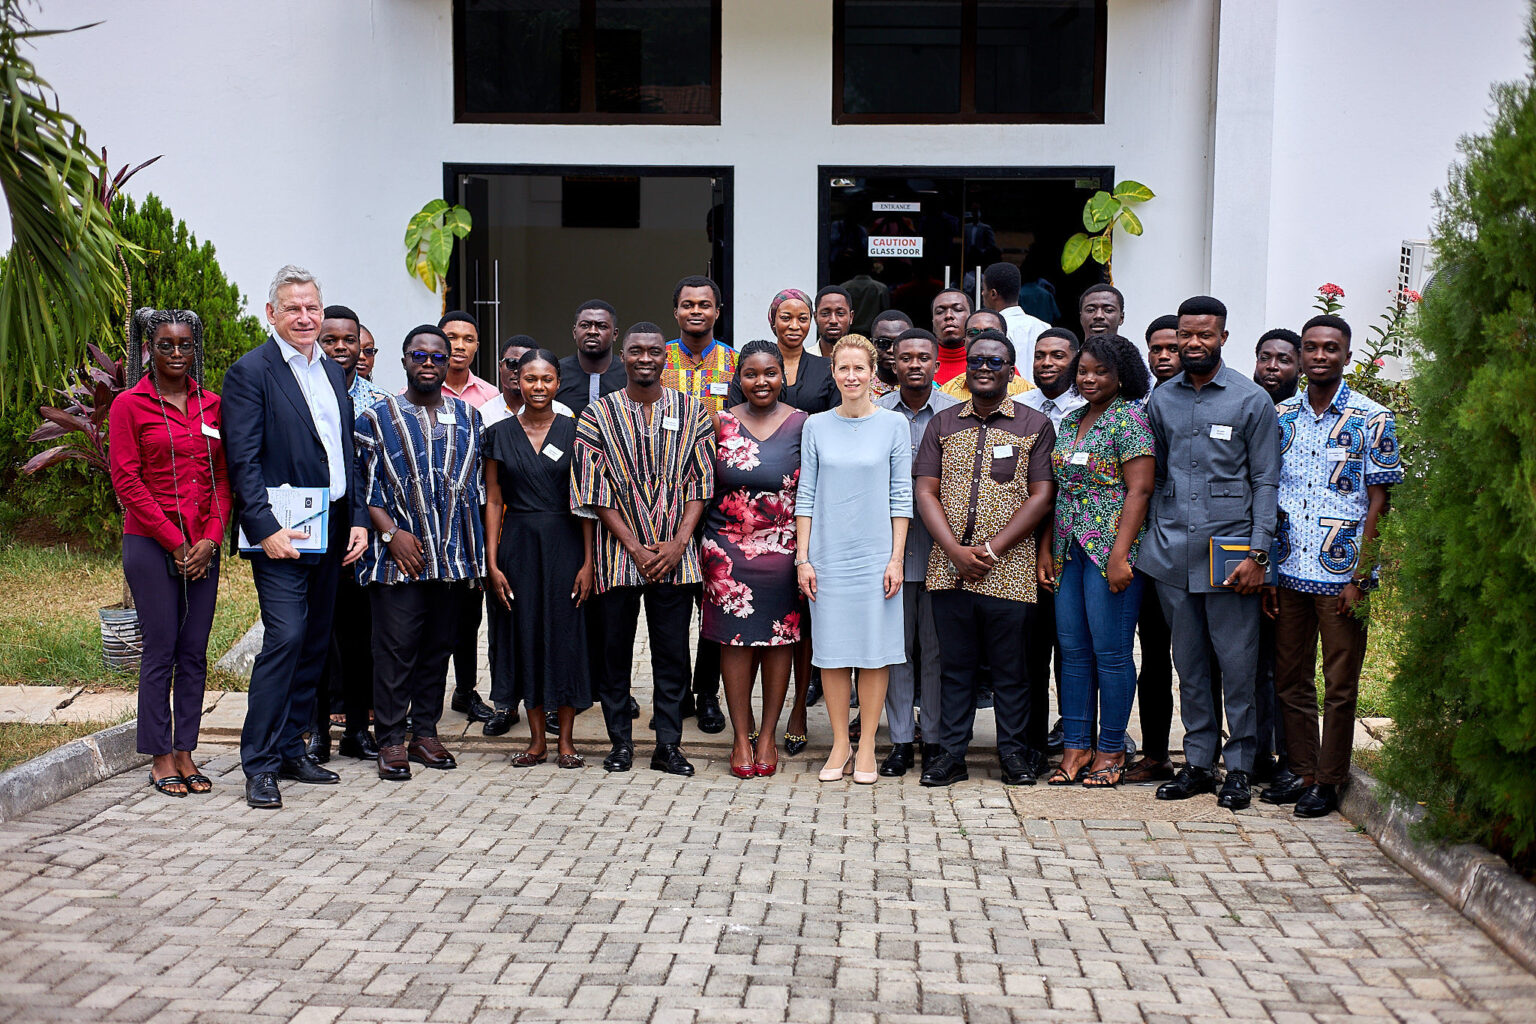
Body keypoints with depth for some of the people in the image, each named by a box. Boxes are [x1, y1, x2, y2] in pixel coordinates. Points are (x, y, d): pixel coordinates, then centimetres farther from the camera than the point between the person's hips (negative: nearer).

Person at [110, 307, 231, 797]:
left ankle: (185, 752, 13)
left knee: (194, 652, 5)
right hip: (150, 543, -4)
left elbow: (223, 477, 9)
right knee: (160, 650, -2)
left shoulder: (211, 405, 10)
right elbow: (127, 481, -6)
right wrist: (174, 541, -9)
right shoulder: (130, 405, -1)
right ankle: (160, 758, 7)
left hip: (203, 548, 4)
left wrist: (210, 538, -4)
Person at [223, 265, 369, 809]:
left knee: (315, 642, 10)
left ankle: (291, 749, 20)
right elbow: (243, 459, -12)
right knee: (285, 637, -12)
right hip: (281, 533, -7)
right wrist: (267, 529, -19)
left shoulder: (333, 372, 15)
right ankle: (259, 764, -5)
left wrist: (358, 518, 9)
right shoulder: (250, 371, -6)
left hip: (332, 531, 7)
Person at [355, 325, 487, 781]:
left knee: (438, 647, 10)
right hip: (399, 556, -3)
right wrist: (391, 533, -13)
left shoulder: (468, 417, 12)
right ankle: (391, 741, 5)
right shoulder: (376, 418, 3)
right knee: (396, 648, -3)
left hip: (453, 558, 4)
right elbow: (363, 486, -1)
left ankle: (425, 733, 20)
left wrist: (478, 553, 9)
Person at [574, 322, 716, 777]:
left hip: (675, 556, 1)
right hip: (618, 555, -1)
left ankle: (668, 745, 12)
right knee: (615, 650, 5)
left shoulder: (691, 412, 6)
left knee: (672, 653, 4)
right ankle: (620, 742, 17)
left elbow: (701, 484, 4)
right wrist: (635, 548, -9)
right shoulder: (597, 415, 2)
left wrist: (678, 543, -8)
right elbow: (595, 492, -3)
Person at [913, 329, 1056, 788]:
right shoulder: (942, 424, 12)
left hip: (1009, 571, -2)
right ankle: (951, 752, 16)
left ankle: (1015, 751, 16)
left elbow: (1042, 496, -2)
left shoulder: (1035, 426, 5)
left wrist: (991, 548, -11)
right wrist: (956, 550, -9)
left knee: (1011, 666, 4)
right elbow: (926, 492, 6)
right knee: (955, 664, 8)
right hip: (949, 569, 2)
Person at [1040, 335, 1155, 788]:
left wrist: (1119, 555, -20)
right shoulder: (1070, 420, 16)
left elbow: (1138, 490, -13)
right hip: (1069, 550, 7)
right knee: (1073, 650, 8)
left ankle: (1111, 749, 9)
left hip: (1111, 548, -7)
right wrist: (1047, 550, 12)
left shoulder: (1129, 418, -7)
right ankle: (1076, 745, 15)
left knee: (1110, 651, -2)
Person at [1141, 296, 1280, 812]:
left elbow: (1266, 482, -1)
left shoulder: (1252, 400, 0)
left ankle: (1239, 767, 11)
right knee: (1189, 663, 10)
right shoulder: (1161, 399, 11)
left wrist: (1258, 553, -9)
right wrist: (1148, 540, 8)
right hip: (1171, 551, 4)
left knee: (1237, 663, 0)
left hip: (1229, 553, -3)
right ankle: (1199, 761, 19)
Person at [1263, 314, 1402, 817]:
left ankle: (1329, 782, 15)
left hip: (1341, 576, -4)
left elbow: (1378, 502, -4)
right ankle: (1301, 772, 23)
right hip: (1288, 572, 4)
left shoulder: (1372, 419, -3)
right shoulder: (1280, 417, 8)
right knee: (1291, 680, 11)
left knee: (1340, 686, 4)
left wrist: (1359, 578, -10)